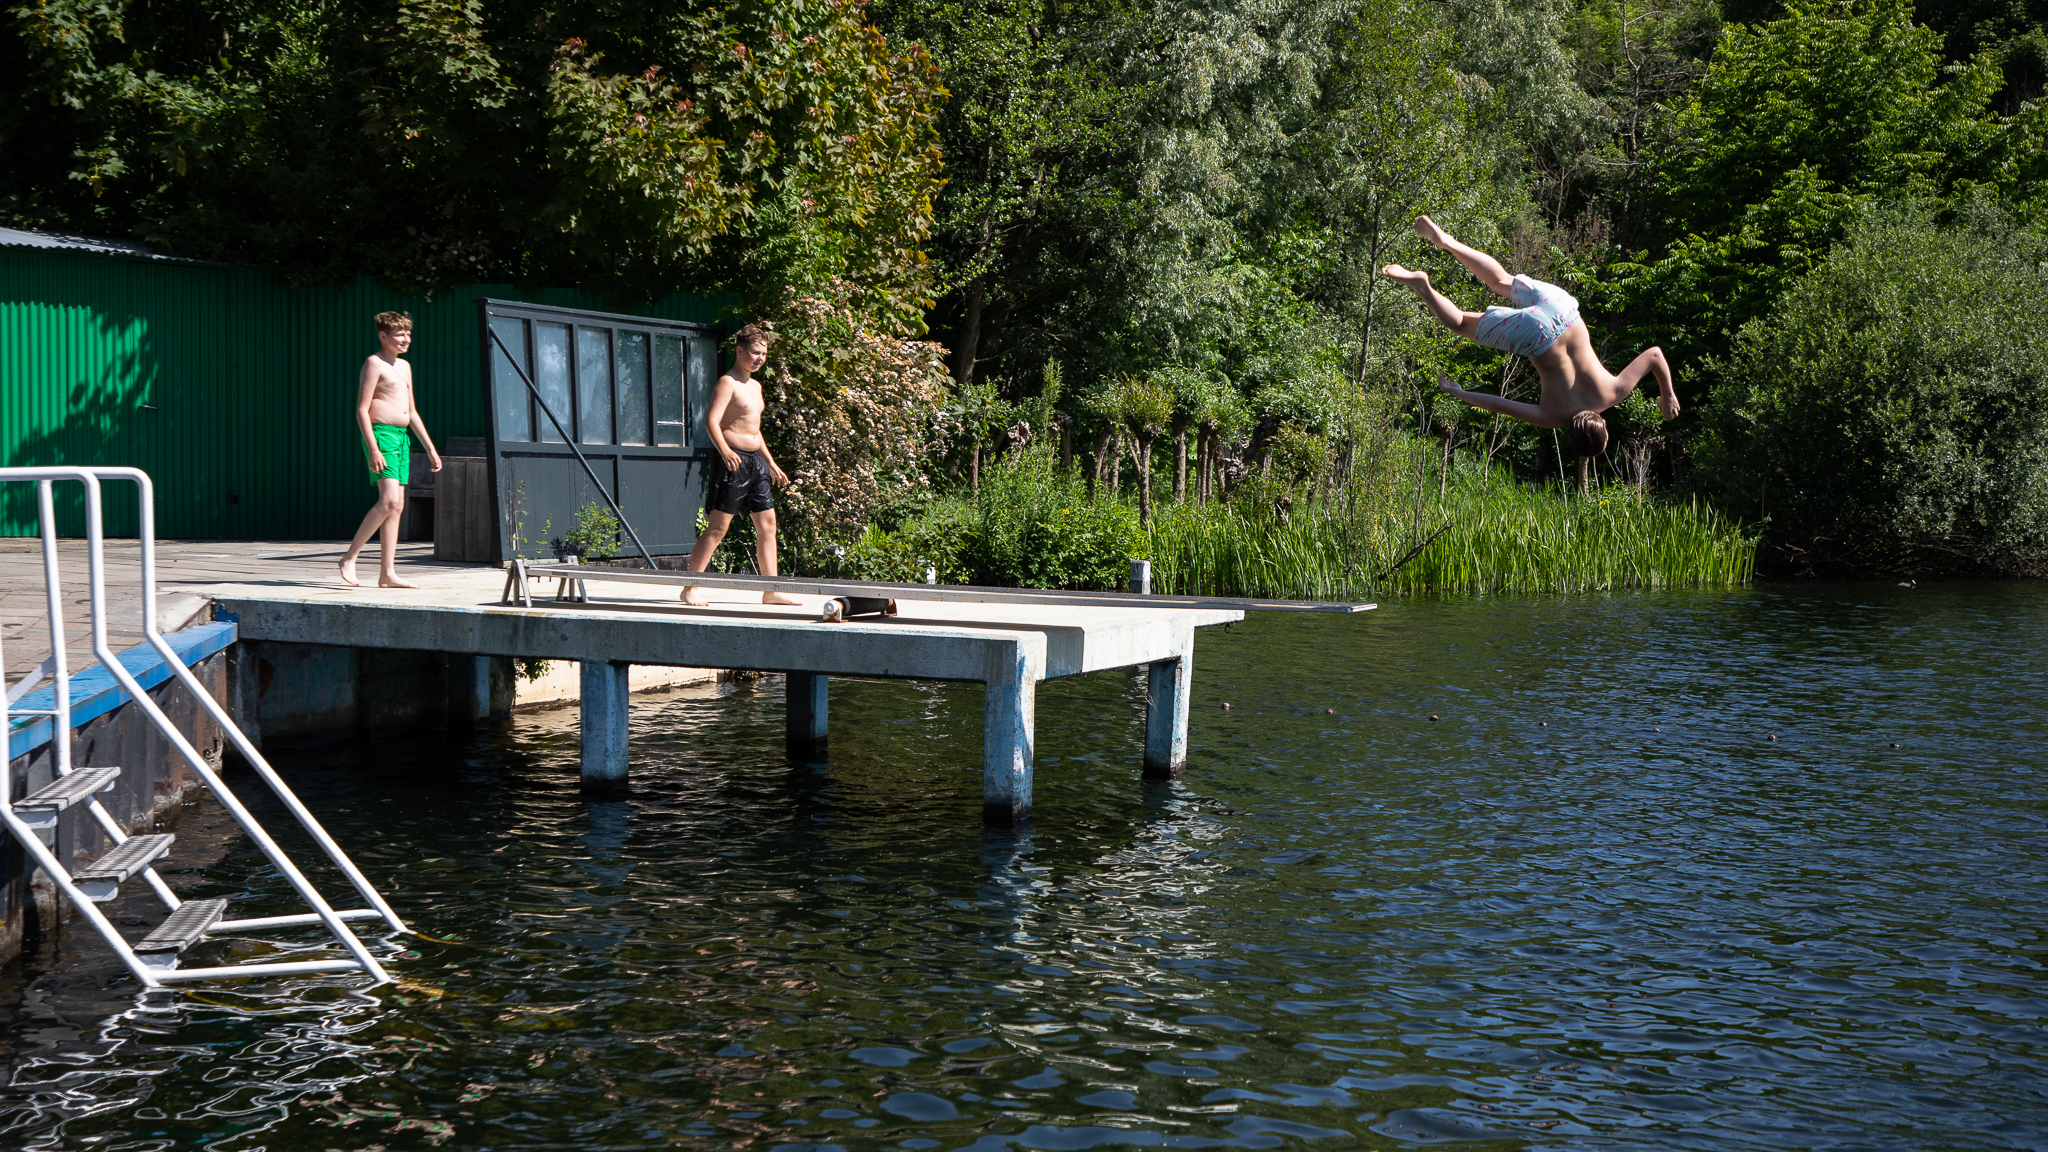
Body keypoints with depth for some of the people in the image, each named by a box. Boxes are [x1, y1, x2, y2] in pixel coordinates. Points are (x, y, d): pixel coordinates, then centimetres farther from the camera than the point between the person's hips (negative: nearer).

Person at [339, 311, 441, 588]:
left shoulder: (404, 366, 20)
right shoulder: (374, 363, -6)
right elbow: (362, 410, -12)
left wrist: (430, 449, 20)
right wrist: (373, 449, -21)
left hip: (402, 438, 9)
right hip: (381, 434, -9)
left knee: (397, 505, 4)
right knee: (389, 500, -19)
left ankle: (387, 573, 4)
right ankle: (349, 558, -9)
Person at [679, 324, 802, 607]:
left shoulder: (755, 386, 19)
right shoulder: (727, 383, -9)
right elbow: (711, 420, -21)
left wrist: (771, 462, 28)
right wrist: (725, 451, -37)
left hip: (755, 460, 9)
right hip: (732, 461, -9)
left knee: (767, 522, 5)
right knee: (718, 526, -10)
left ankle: (771, 591, 9)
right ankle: (690, 588, -5)